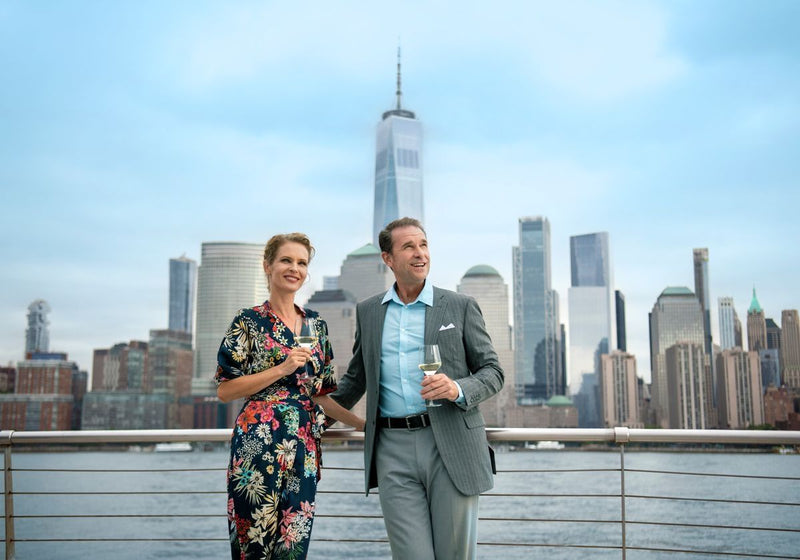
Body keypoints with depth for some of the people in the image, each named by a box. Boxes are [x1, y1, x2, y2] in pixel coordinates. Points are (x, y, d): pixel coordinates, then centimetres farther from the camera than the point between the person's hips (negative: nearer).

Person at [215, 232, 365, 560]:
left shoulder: (315, 325, 14)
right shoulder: (249, 322, -1)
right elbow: (224, 391, -6)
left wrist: (362, 423, 11)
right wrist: (283, 368, -13)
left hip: (303, 449, 5)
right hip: (258, 446, -4)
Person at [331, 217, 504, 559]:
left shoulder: (461, 306, 5)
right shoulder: (368, 311, 13)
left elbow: (493, 372, 5)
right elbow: (356, 377, 24)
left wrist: (458, 389, -14)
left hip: (451, 445, -1)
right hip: (393, 450, 2)